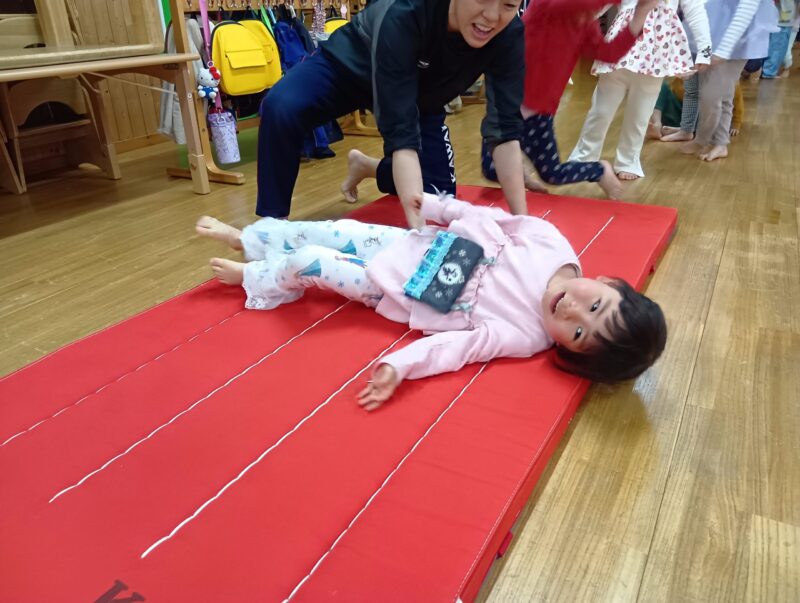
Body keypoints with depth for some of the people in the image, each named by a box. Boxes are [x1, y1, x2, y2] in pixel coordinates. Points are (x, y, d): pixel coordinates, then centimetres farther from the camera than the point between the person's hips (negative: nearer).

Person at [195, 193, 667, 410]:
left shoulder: (525, 337, -25)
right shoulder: (553, 245, -17)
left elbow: (457, 345, -29)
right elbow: (497, 220, -5)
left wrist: (399, 367, -42)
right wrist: (436, 205, -2)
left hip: (399, 289, -4)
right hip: (417, 241, 5)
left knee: (308, 264, -3)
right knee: (335, 231, 11)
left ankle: (250, 277, 31)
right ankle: (244, 239, 38)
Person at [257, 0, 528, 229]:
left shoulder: (509, 36, -28)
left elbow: (508, 129, -28)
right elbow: (400, 129, -44)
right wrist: (420, 229, -51)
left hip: (420, 96, 4)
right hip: (348, 65, -4)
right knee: (280, 108, -32)